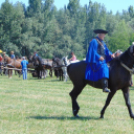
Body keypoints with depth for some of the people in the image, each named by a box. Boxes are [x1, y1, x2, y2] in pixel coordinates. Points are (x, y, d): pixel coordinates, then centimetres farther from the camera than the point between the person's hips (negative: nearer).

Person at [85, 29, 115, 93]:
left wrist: (111, 54, -3)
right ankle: (105, 87, -43)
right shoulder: (94, 41, -6)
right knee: (103, 68, -32)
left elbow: (106, 51, 17)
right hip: (95, 61, -10)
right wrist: (98, 57, -24)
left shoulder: (102, 43, 22)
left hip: (103, 61, 10)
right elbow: (93, 51, -13)